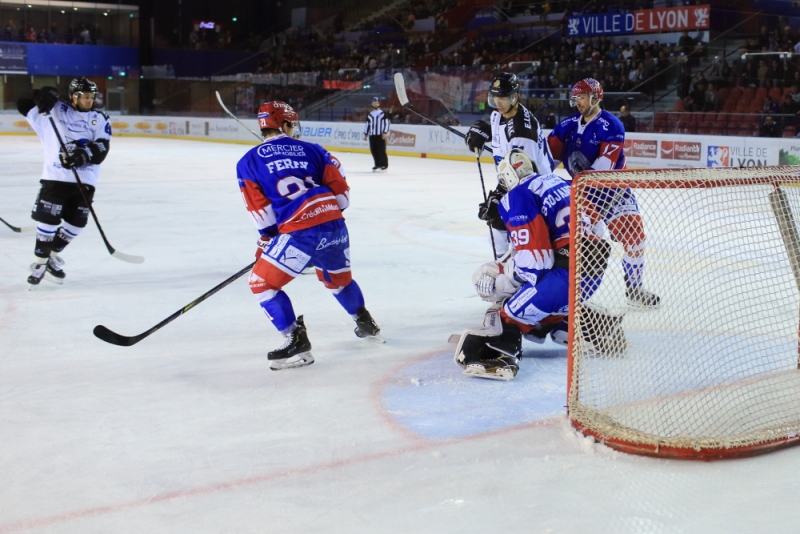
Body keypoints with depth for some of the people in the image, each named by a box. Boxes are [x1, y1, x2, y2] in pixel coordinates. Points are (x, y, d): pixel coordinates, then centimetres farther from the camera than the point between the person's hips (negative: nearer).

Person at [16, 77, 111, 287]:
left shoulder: (100, 120, 7)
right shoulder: (56, 110, 5)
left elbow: (102, 149, -4)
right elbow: (24, 105, 6)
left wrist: (85, 154, -24)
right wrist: (42, 97, -14)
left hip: (85, 180, 2)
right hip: (55, 176, -2)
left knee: (76, 223, 5)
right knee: (48, 219, -4)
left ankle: (52, 256, 26)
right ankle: (40, 262, 13)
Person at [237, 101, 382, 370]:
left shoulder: (249, 161, 9)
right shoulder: (311, 149, 16)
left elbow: (260, 208, 4)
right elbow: (339, 188, 13)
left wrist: (266, 238, 18)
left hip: (298, 232, -5)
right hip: (334, 224, 5)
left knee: (262, 284, 9)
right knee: (338, 279, 31)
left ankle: (297, 342, 0)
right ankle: (366, 325, 46)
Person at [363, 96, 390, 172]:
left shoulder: (383, 113, -1)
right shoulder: (370, 114, 15)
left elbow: (387, 123, -5)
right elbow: (367, 124, 19)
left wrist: (385, 133, -13)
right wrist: (365, 134, 14)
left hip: (380, 135, -5)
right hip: (372, 135, 5)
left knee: (381, 150, -8)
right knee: (373, 150, 4)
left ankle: (384, 165, -3)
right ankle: (377, 165, 13)